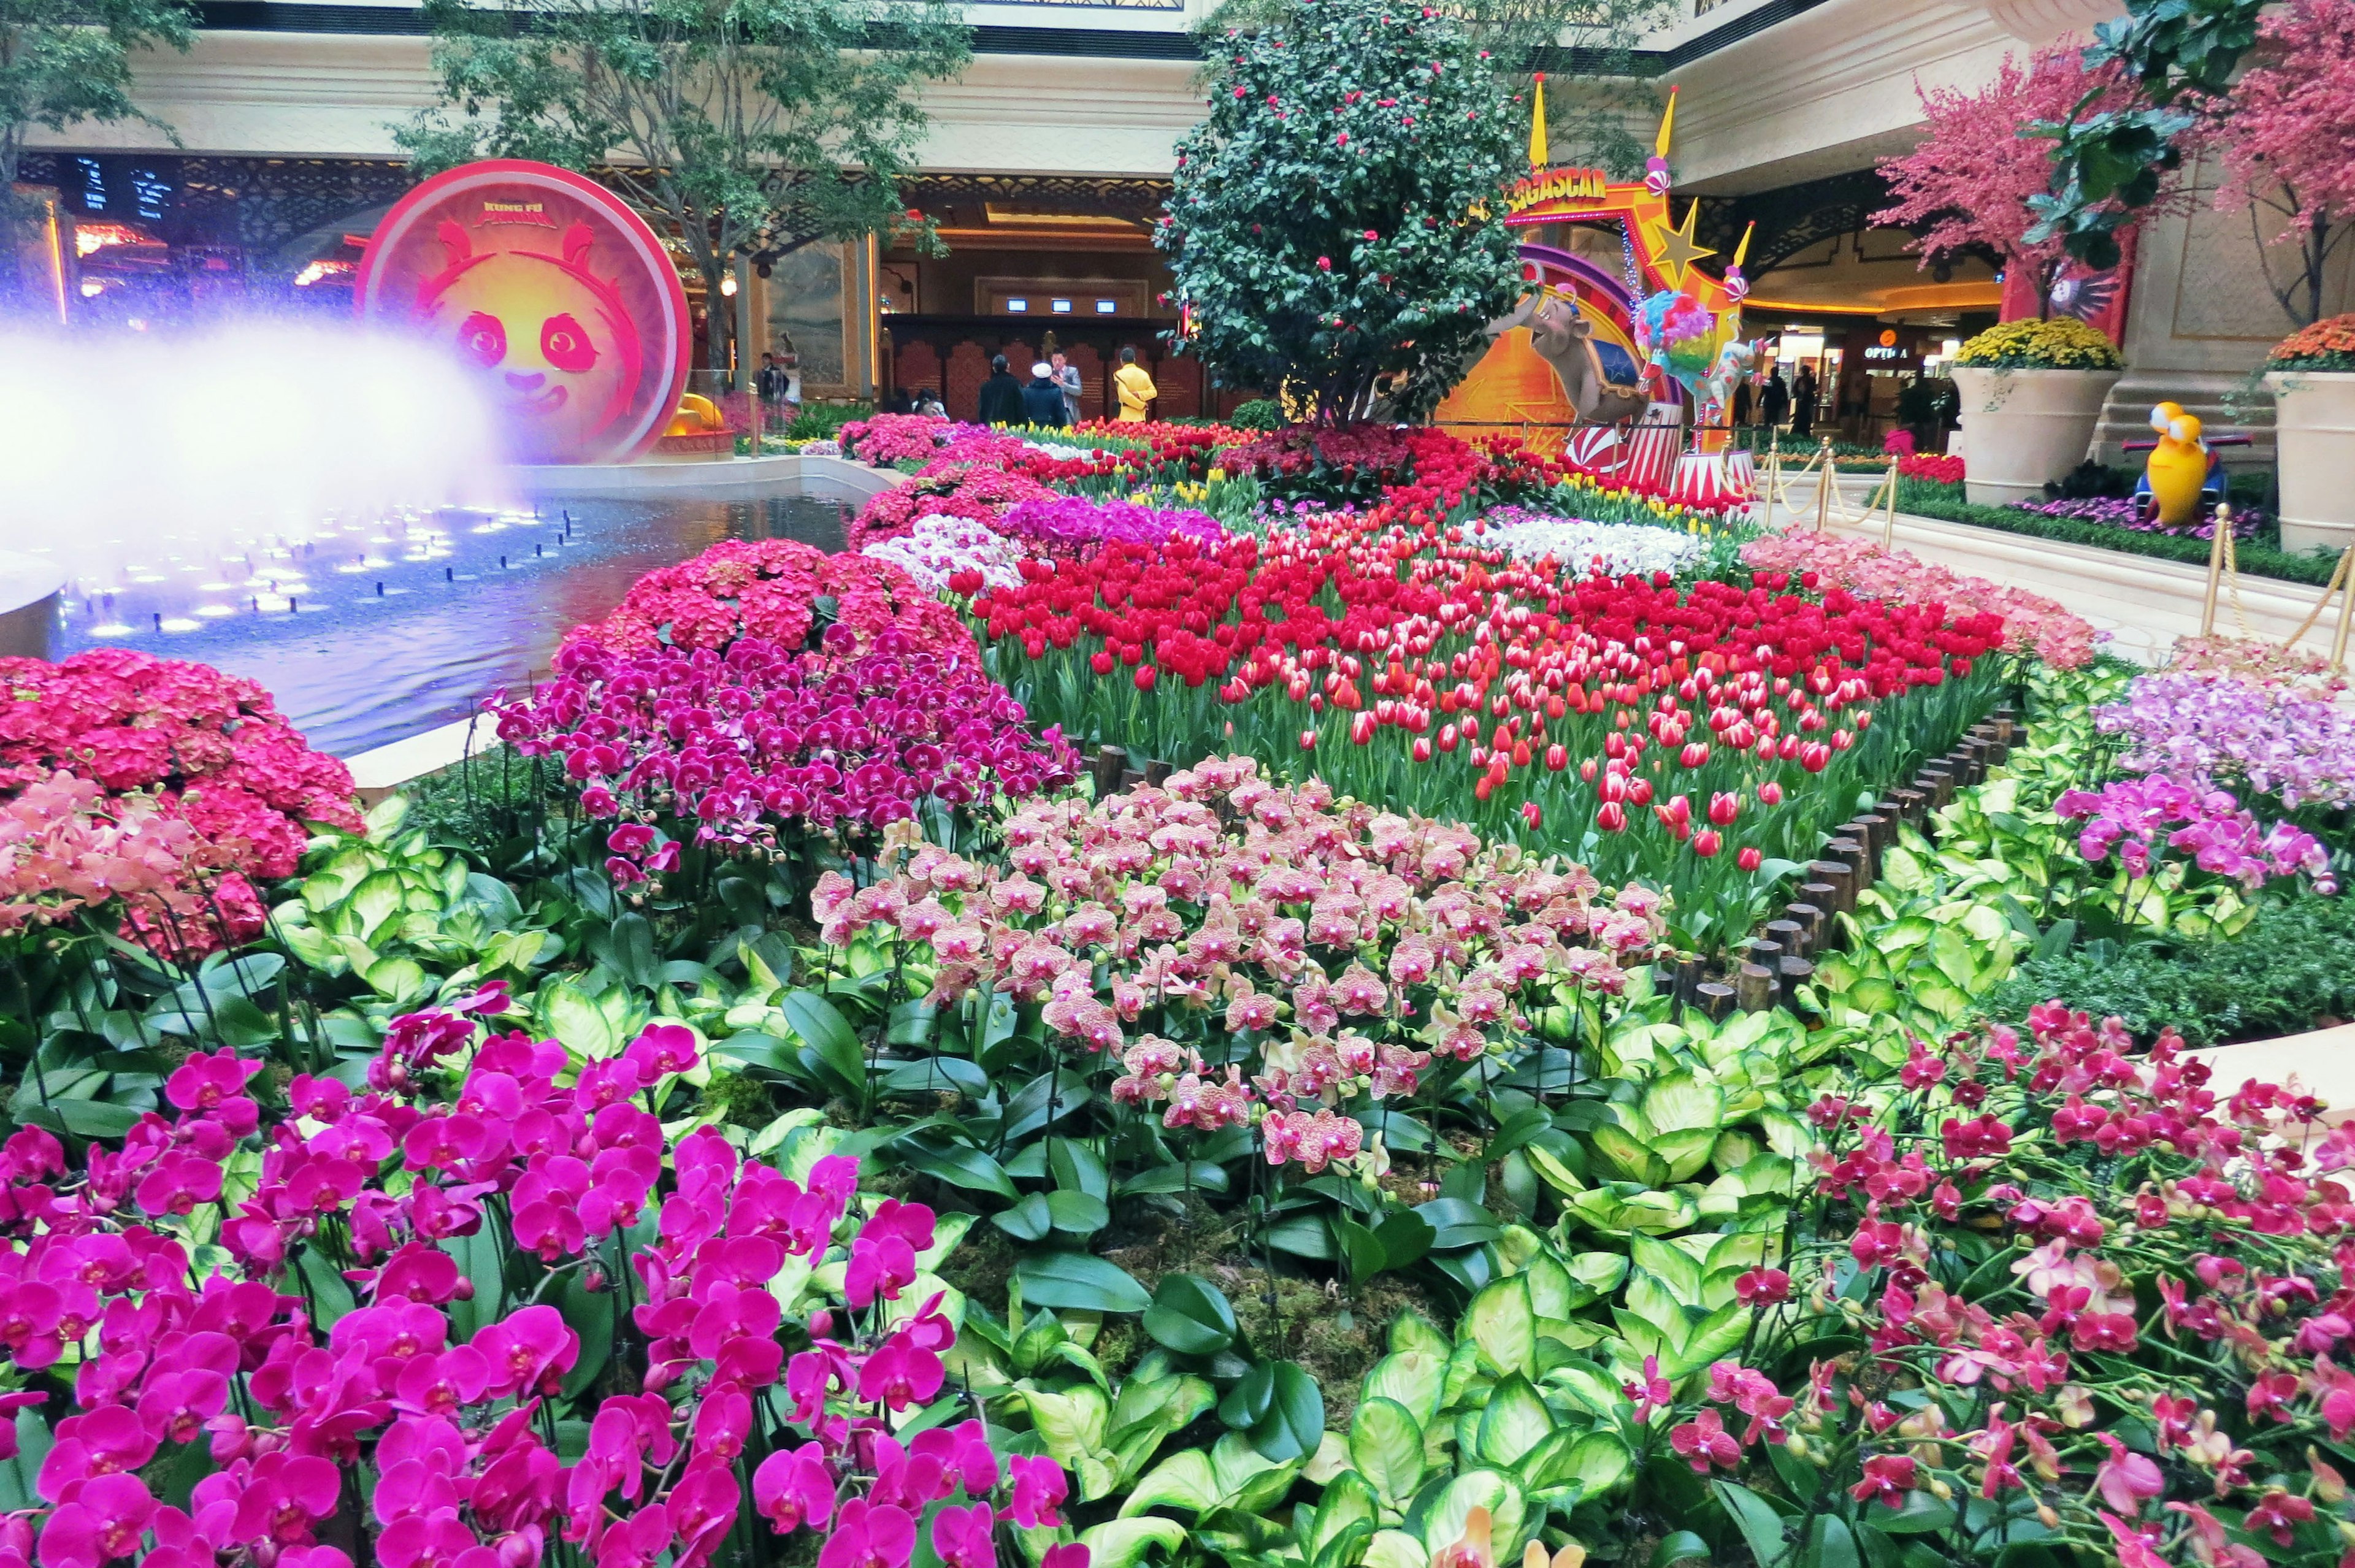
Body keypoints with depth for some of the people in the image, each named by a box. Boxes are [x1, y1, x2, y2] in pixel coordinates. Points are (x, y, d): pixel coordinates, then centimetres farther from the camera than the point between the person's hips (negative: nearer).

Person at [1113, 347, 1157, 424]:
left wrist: (1142, 405, -7)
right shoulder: (1143, 373, 8)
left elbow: (1125, 395, -16)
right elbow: (1153, 392, 3)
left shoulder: (1120, 375, -7)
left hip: (1126, 418, -5)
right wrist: (1139, 394, -6)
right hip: (1141, 417, 5)